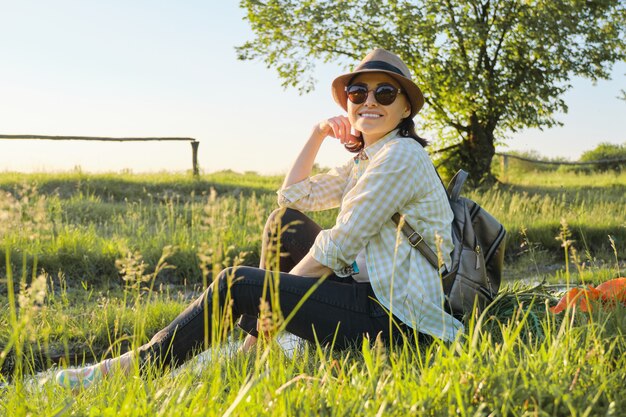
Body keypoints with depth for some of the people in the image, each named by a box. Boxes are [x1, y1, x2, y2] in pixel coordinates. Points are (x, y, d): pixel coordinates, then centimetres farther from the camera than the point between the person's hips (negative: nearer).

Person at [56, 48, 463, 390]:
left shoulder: (402, 156, -13)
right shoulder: (365, 162, 17)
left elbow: (338, 246, -16)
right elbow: (293, 196, 22)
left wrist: (279, 290, -7)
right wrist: (318, 135, 13)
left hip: (399, 318, -9)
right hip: (373, 291, 9)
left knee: (236, 283, -13)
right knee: (285, 221, 9)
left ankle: (138, 367, 0)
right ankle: (255, 348, 7)